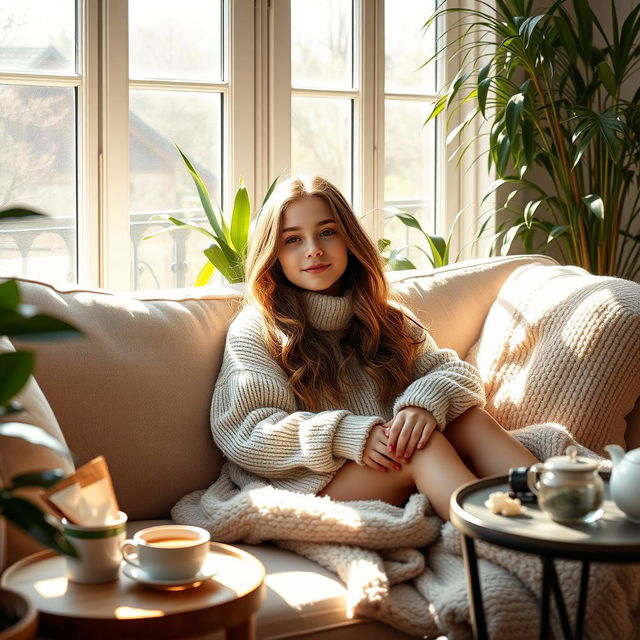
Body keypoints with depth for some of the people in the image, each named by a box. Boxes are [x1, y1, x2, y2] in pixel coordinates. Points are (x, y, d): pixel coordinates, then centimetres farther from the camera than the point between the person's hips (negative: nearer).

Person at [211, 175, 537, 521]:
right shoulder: (254, 331, 4)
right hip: (309, 484, -5)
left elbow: (457, 372, 9)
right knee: (424, 446, -29)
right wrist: (344, 436, -22)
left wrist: (424, 401, -17)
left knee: (471, 419, -21)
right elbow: (242, 434, -8)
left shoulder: (386, 318, 20)